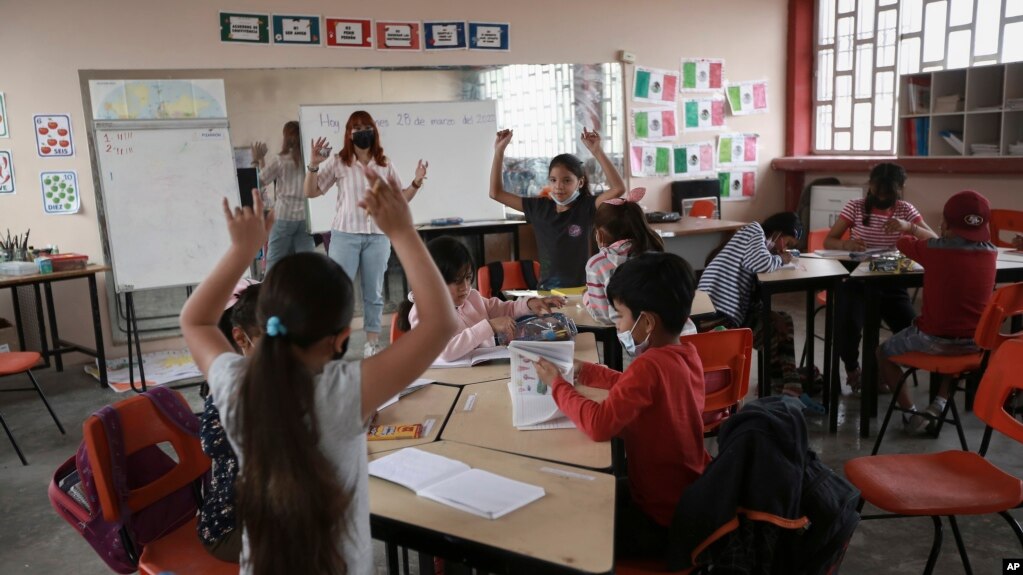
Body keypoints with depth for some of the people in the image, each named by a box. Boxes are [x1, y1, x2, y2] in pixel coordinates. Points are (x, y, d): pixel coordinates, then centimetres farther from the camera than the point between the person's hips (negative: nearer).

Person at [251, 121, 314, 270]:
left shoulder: (280, 160, -4)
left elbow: (260, 181, 4)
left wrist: (258, 160, 17)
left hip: (283, 217, -2)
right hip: (305, 217, 2)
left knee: (274, 263, 7)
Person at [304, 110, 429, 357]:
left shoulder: (385, 165, 8)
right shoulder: (337, 162, 0)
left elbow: (399, 199, 13)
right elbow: (310, 192, 0)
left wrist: (416, 183, -4)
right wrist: (313, 166, -15)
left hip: (378, 236, 2)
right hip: (345, 234, -2)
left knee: (374, 291, 8)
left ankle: (372, 341, 16)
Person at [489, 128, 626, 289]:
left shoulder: (587, 207, -4)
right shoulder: (539, 207, 4)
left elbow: (618, 188, -20)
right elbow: (496, 193, 9)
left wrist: (597, 151, -25)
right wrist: (499, 150, 3)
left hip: (580, 288, -2)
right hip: (546, 289, 3)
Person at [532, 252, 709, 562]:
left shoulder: (650, 365, -30)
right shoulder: (685, 353, -2)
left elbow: (599, 425, -34)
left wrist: (558, 384, -19)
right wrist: (588, 372, 6)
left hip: (664, 518, -9)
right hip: (690, 498, 9)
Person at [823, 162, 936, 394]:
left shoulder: (906, 210, 3)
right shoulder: (855, 207, -2)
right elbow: (828, 241, -4)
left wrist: (909, 227, -25)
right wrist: (846, 244, -27)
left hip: (891, 283, 2)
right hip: (856, 281, -2)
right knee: (848, 324, -28)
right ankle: (851, 369, 4)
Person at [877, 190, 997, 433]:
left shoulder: (932, 250, -15)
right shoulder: (990, 253, -3)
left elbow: (902, 241, 6)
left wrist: (905, 227, 29)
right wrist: (918, 228, 29)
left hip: (933, 339, -4)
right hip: (975, 343, 4)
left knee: (883, 353, 20)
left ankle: (912, 413, 10)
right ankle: (939, 403, 23)